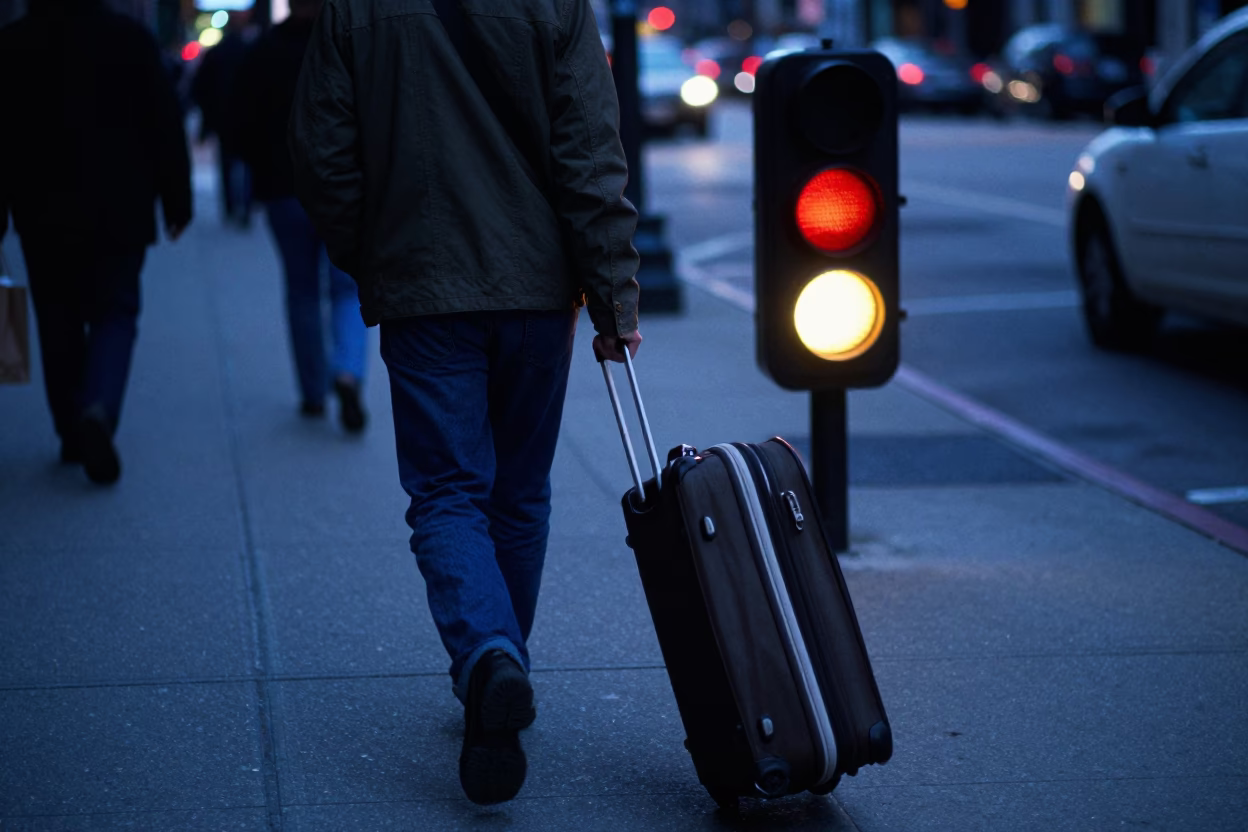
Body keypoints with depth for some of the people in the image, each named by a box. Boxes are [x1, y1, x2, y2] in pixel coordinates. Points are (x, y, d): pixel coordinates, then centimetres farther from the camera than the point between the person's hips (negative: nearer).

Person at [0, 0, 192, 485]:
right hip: (120, 212, -1)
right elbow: (166, 124, -2)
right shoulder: (131, 39, -5)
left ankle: (73, 435, 18)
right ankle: (98, 409, -20)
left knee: (58, 323, 13)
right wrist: (176, 201, 7)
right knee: (115, 313, 5)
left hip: (44, 216, 1)